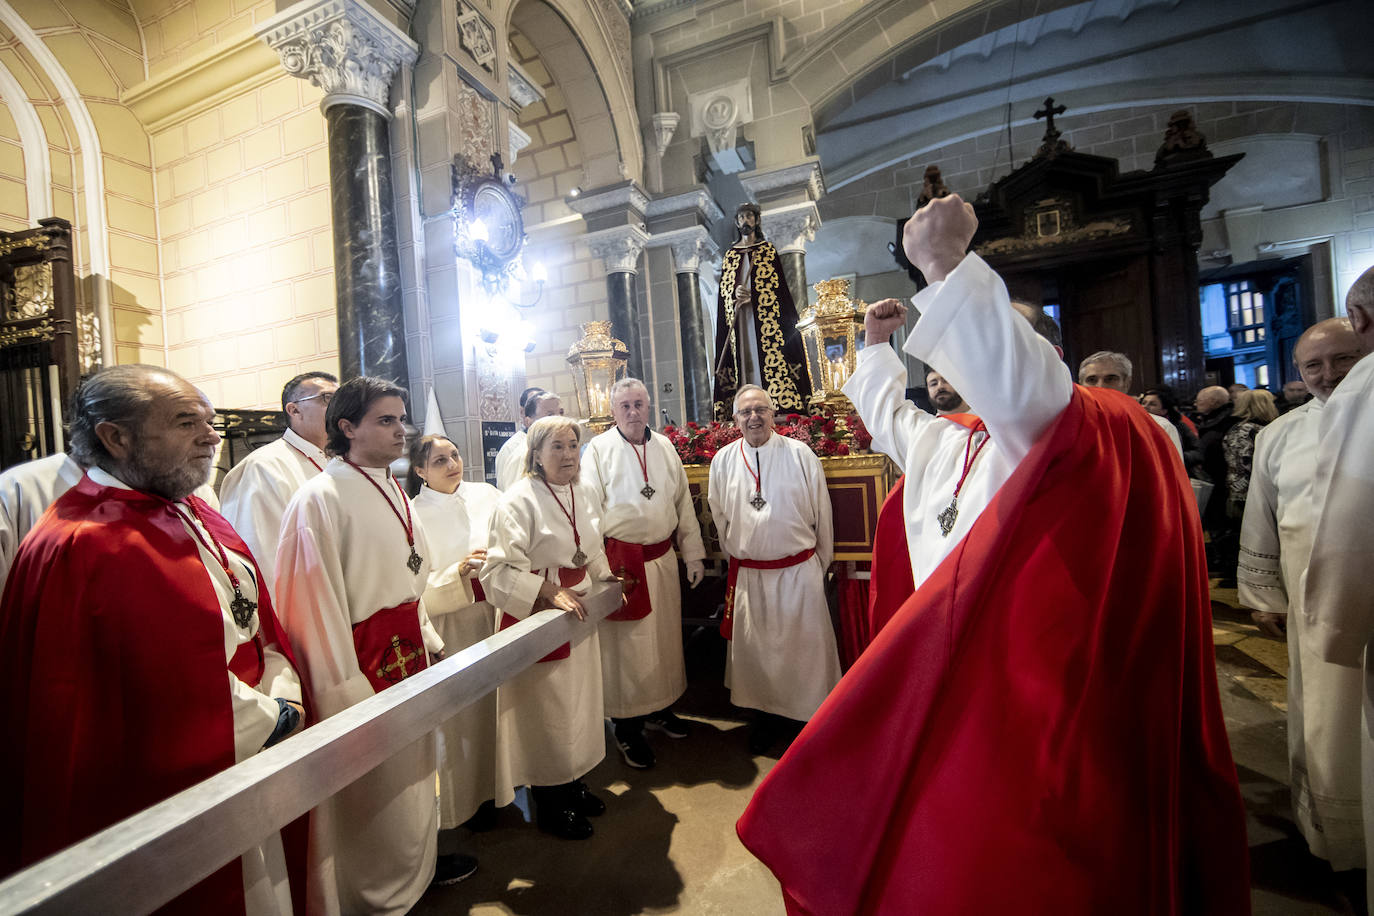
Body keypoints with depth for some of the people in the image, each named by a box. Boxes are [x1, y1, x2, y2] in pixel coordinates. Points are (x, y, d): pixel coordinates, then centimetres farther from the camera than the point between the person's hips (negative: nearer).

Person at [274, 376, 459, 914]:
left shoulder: (392, 490, 8)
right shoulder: (320, 499, -17)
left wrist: (427, 640, 15)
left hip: (408, 652, 8)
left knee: (414, 765, 23)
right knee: (373, 784, 11)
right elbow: (315, 605, -18)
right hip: (365, 660, -8)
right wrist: (346, 692, -16)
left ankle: (418, 864, 46)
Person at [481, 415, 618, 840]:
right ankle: (548, 805, 33)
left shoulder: (584, 493, 5)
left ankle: (574, 782, 44)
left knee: (580, 705, 20)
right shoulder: (518, 501, -18)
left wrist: (607, 584, 16)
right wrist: (550, 592, -27)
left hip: (580, 614, 7)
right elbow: (499, 571, -21)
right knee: (545, 713, 9)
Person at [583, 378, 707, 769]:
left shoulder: (665, 447, 7)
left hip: (663, 558, 5)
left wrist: (693, 554, 10)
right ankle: (627, 727, 25)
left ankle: (659, 707, 39)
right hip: (620, 558, -5)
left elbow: (683, 502, 10)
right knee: (625, 645, 6)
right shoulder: (599, 449, -6)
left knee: (665, 636, 17)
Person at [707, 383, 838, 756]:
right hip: (747, 575, 2)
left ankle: (814, 712, 32)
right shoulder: (723, 461, 0)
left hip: (799, 571, -1)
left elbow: (822, 514, 2)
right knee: (755, 647, 14)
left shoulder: (800, 454, -5)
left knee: (805, 645, 10)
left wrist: (821, 564, 8)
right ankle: (768, 709, 36)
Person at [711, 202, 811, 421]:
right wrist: (736, 294, -11)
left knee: (768, 352, -11)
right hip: (738, 318, 2)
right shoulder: (730, 254, 19)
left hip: (763, 313, -2)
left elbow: (776, 283, 4)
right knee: (744, 357, -6)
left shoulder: (768, 249, 13)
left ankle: (775, 408, -13)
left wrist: (751, 296, -10)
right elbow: (724, 287, 11)